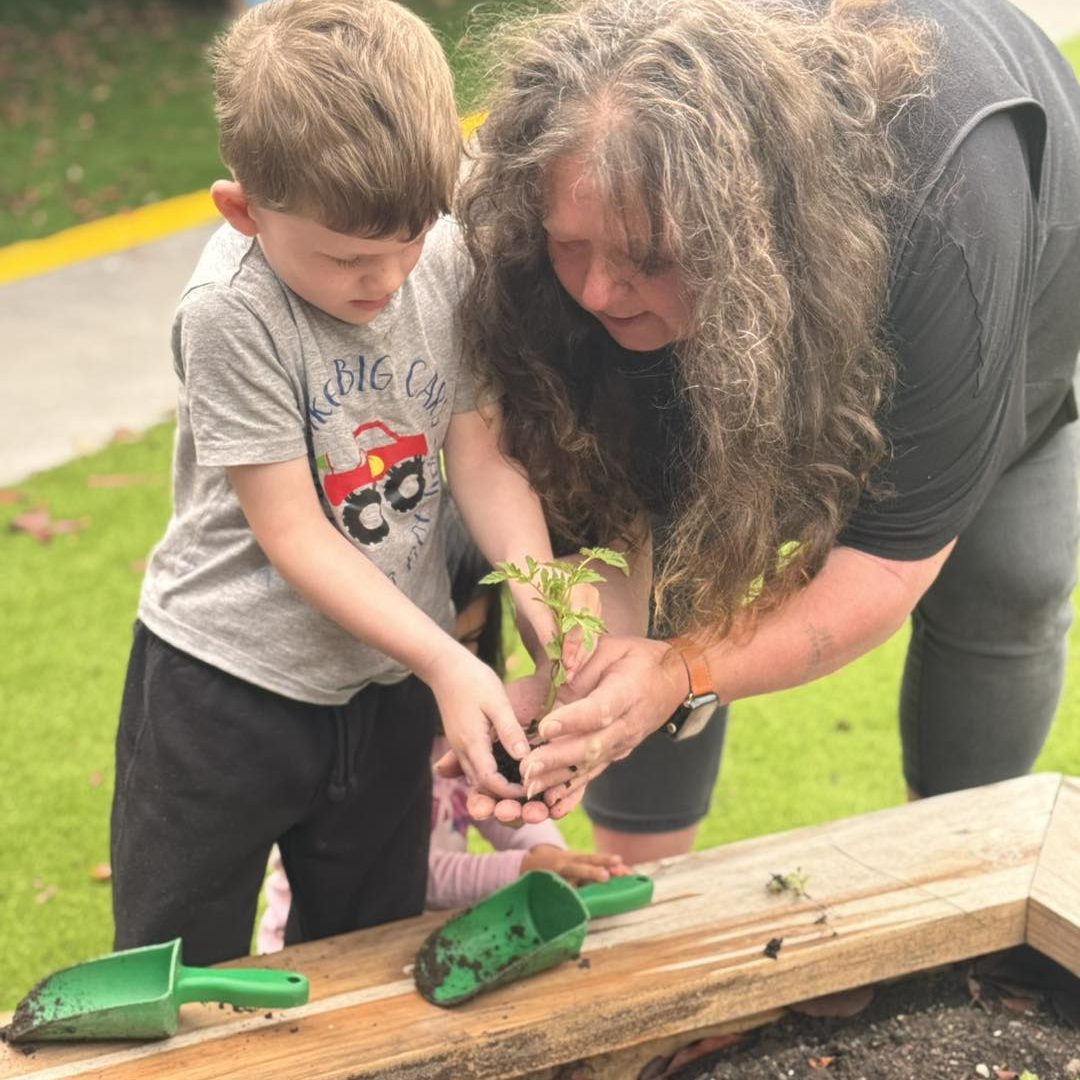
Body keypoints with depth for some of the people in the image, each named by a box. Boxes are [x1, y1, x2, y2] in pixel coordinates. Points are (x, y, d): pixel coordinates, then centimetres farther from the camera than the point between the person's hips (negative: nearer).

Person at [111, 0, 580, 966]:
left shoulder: (447, 258, -9)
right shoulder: (231, 309, -23)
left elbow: (482, 455, -6)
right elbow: (291, 531, -20)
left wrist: (550, 616, -20)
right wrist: (449, 663, -25)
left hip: (389, 680, 5)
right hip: (228, 685, -4)